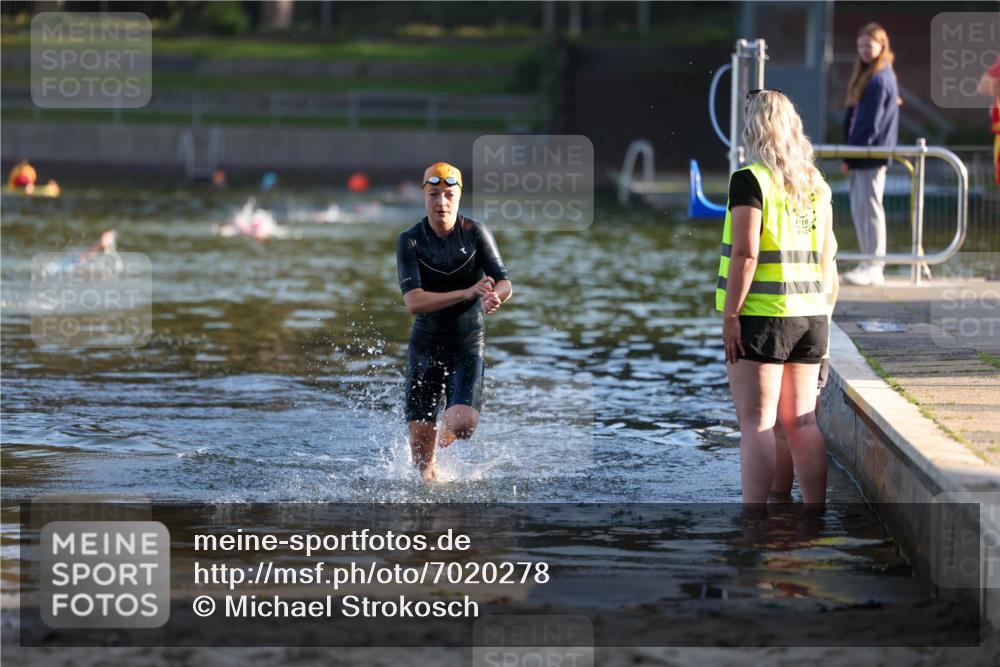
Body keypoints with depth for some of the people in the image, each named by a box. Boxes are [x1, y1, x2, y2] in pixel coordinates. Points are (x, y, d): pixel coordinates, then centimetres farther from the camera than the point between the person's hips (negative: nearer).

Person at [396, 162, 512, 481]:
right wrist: (467, 293, -32)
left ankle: (447, 429, 18)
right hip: (426, 344, 0)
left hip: (468, 345, 0)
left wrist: (494, 296, -35)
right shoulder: (410, 241, -10)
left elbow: (504, 283, -10)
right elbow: (414, 302, -20)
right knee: (420, 441, -2)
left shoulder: (475, 232, -6)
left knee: (463, 424, -21)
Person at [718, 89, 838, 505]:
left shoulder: (750, 180, -9)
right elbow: (826, 256, 13)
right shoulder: (816, 184, 11)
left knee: (757, 424, -4)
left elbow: (745, 253, -16)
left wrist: (730, 316, -13)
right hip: (810, 315, 6)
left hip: (762, 315, -6)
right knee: (801, 421, 11)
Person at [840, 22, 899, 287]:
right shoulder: (867, 75, 17)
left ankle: (874, 267, -5)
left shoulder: (880, 79, -13)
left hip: (872, 154, -10)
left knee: (869, 207, -8)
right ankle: (869, 263, 17)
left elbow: (871, 123, -17)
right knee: (859, 208, 12)